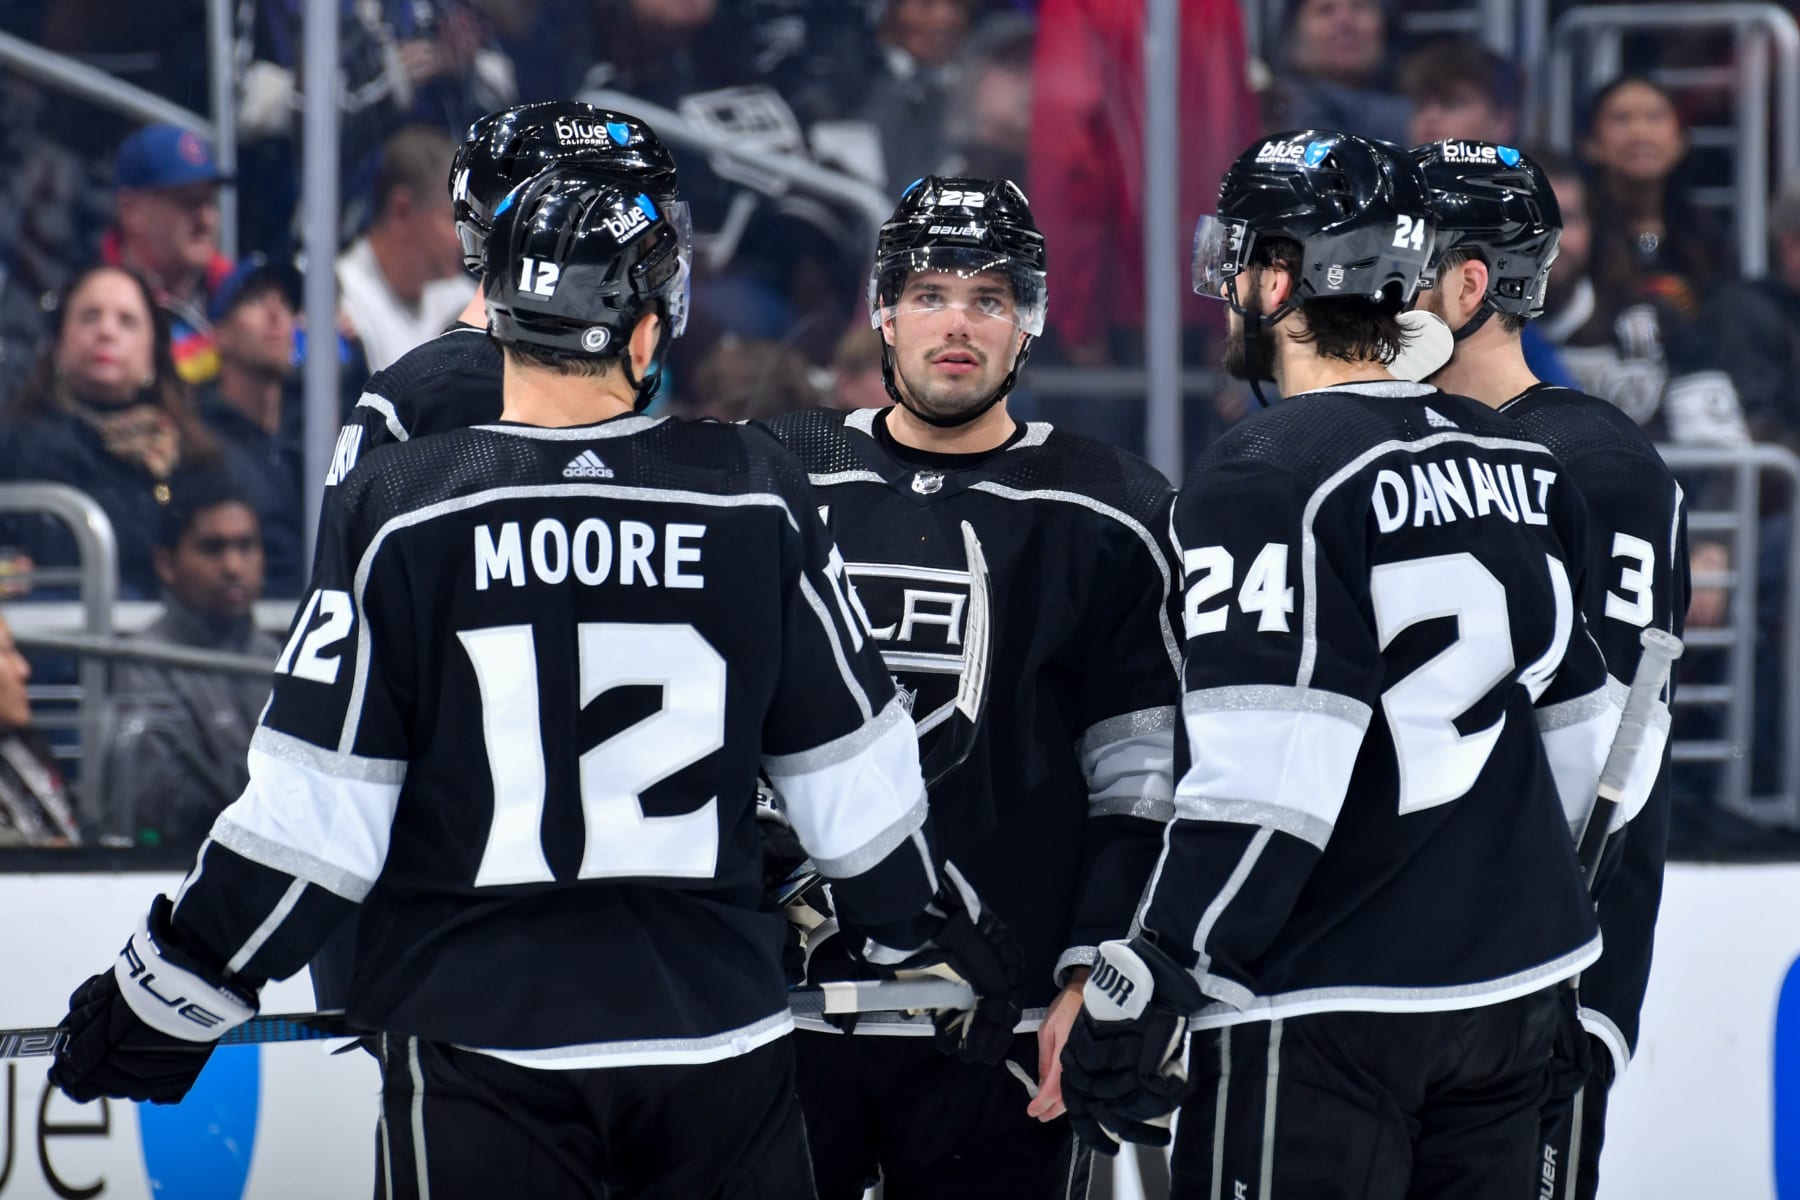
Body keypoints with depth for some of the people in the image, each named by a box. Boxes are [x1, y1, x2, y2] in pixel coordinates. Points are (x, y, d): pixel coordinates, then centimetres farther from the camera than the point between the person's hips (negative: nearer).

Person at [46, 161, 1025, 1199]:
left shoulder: (400, 510, -6)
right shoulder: (757, 497, 0)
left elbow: (313, 820, -7)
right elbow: (856, 779, 7)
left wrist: (163, 999, 4)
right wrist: (947, 938, 24)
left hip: (478, 1047, -1)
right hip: (717, 1042, 2)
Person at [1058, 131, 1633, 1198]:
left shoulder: (1270, 479, -14)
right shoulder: (1520, 462, 11)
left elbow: (1271, 776, -21)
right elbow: (1578, 722, 17)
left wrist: (1143, 987, -19)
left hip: (1326, 1010, -8)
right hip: (1518, 990, 8)